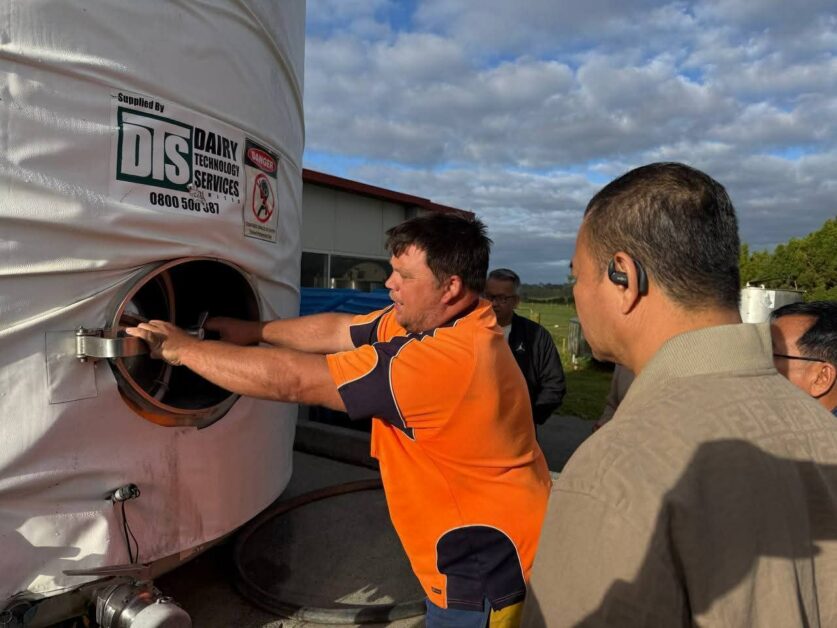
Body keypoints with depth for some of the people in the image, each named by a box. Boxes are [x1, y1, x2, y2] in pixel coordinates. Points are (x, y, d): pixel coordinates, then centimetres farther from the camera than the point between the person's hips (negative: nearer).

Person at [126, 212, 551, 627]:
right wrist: (253, 331, 3)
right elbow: (336, 330, 5)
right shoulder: (427, 319, -3)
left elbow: (292, 379, -29)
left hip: (483, 568, -8)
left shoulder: (445, 359, -33)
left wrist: (183, 348, -19)